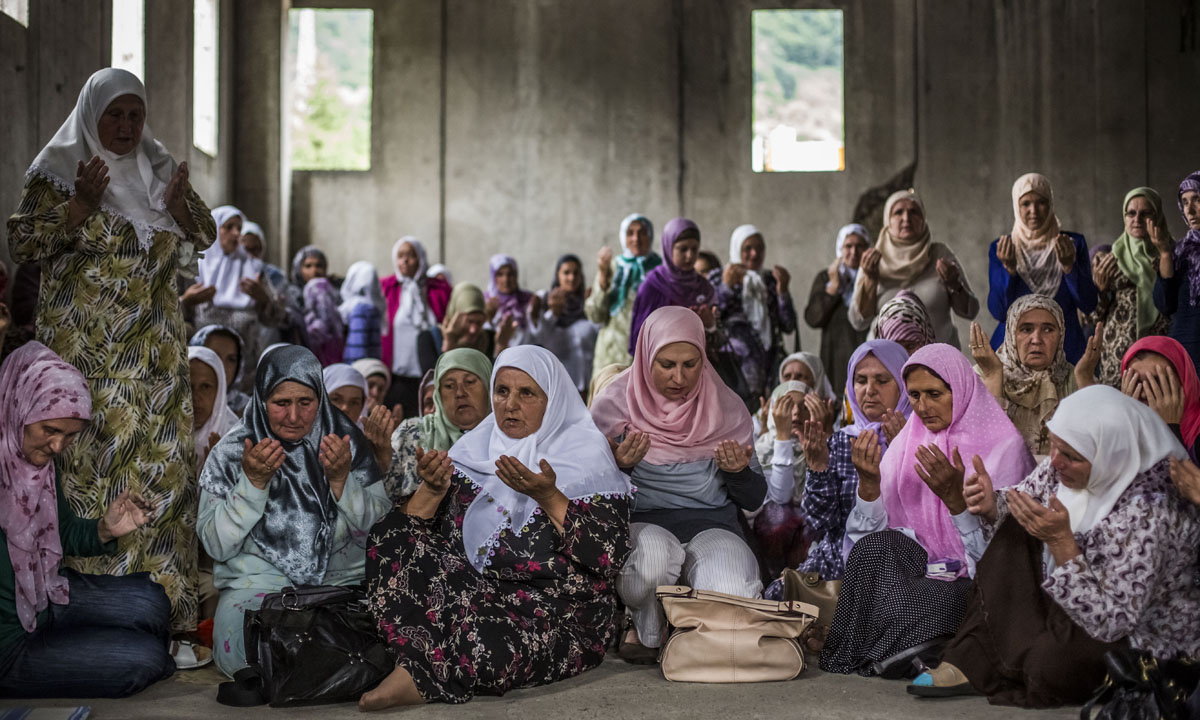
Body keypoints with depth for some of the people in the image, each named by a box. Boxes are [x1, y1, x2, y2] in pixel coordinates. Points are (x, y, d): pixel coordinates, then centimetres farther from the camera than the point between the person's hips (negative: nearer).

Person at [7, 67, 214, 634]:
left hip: (155, 347, 4)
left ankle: (161, 599, 9)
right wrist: (82, 204, -17)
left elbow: (204, 238, 13)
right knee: (92, 455, -7)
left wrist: (178, 204, -8)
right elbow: (22, 244, -5)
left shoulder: (159, 170, 13)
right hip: (86, 347, -4)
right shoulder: (58, 172, 1)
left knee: (162, 460, 2)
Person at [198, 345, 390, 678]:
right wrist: (253, 482, -14)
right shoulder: (231, 452, 3)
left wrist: (340, 479, -15)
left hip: (342, 580, 1)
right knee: (247, 648, -33)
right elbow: (216, 546, -3)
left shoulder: (346, 441, 4)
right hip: (257, 584, -1)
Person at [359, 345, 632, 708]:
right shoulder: (475, 448, 13)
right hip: (470, 589, 5)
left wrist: (548, 497, -21)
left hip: (556, 611, -5)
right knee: (393, 537, -17)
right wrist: (432, 489, -11)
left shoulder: (586, 456, 0)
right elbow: (415, 529, 9)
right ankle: (432, 664, -19)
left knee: (488, 645, -38)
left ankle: (419, 678, -12)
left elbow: (610, 559, -12)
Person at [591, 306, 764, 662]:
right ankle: (645, 630, -3)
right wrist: (618, 466, -16)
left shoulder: (727, 409, 6)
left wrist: (739, 472, -11)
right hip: (640, 523, -1)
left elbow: (755, 500, 10)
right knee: (652, 556, -38)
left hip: (712, 524, 1)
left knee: (733, 600, -31)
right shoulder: (613, 406, 1)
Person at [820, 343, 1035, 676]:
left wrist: (954, 496, -27)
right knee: (875, 546, -28)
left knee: (897, 605, -34)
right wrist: (868, 482, -15)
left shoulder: (1004, 446, -5)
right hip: (919, 566, 5)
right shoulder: (906, 443, 11)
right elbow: (867, 533, 3)